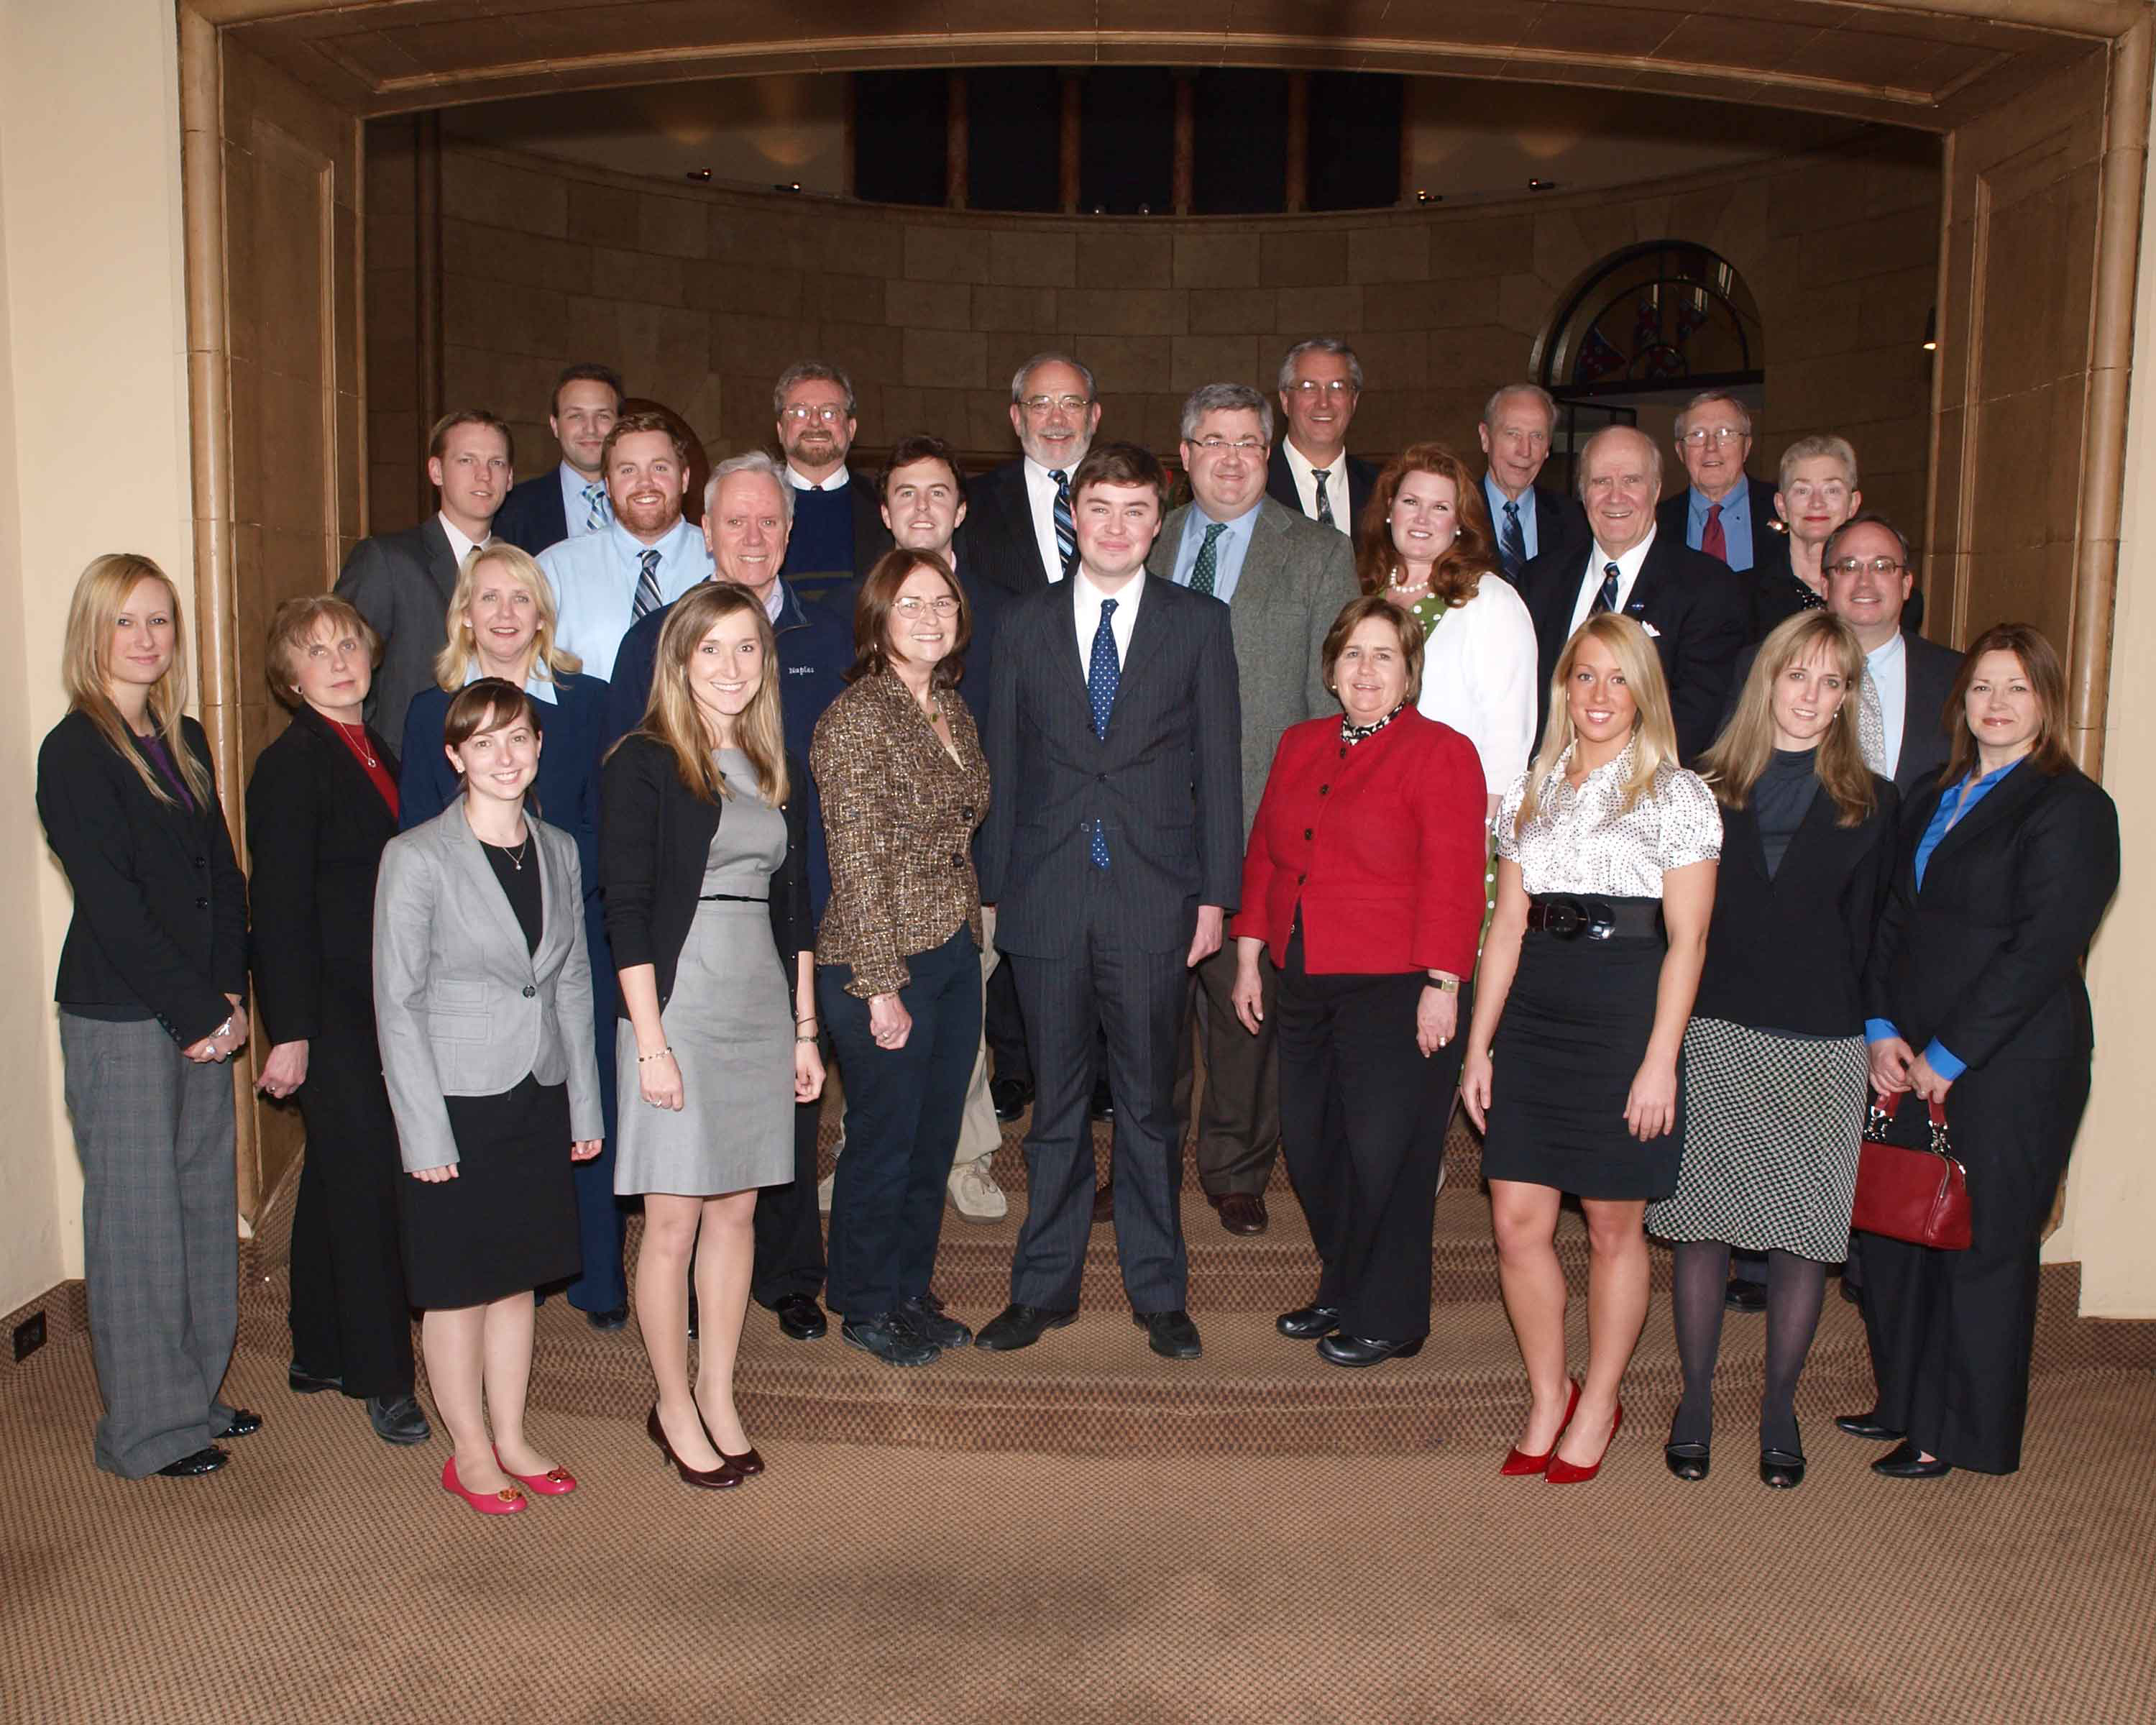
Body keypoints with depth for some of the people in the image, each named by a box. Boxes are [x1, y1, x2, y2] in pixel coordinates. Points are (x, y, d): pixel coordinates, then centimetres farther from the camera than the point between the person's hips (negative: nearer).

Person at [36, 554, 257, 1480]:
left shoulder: (184, 740, 11)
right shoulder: (74, 751, -10)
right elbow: (110, 902, -15)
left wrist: (231, 994, -1)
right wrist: (199, 1012, -14)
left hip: (201, 1015, 7)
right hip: (120, 1020, -7)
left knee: (205, 1197, 13)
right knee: (137, 1214, 2)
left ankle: (197, 1391, 28)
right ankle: (149, 1427, 15)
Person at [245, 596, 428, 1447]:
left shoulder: (375, 752, 13)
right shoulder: (292, 764, -12)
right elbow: (280, 906, -15)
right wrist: (288, 1032, -17)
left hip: (383, 1002, 8)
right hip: (331, 1009, -8)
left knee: (338, 1182, 16)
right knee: (366, 1185, -5)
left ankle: (319, 1355, 29)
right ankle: (382, 1378, 6)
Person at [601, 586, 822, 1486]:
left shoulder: (776, 771, 12)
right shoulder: (643, 762, -5)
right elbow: (626, 910, -10)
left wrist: (805, 1027, 12)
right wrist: (650, 1040, -14)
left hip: (762, 1010, 5)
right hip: (678, 1006, -5)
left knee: (736, 1209, 11)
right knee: (674, 1219, 2)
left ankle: (718, 1396, 23)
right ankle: (673, 1407, 17)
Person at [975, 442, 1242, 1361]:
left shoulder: (1200, 623, 4)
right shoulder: (1025, 623, 8)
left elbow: (1219, 766, 3)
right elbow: (1003, 765, 8)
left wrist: (1215, 894, -2)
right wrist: (996, 889, 4)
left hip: (1153, 898, -1)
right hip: (1047, 898, 1)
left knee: (1149, 1105, 8)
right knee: (1055, 1105, 10)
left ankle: (1157, 1292, 22)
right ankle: (1044, 1287, 23)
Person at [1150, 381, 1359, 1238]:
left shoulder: (1319, 555, 3)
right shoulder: (1145, 546, 12)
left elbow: (1334, 702, 0)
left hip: (1258, 820, -2)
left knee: (1246, 999, 4)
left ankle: (1236, 1170, 23)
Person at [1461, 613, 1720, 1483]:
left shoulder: (1677, 794, -1)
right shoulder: (1531, 791, 12)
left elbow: (1687, 939, -6)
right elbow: (1506, 925, 11)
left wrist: (1660, 1061, -13)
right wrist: (1478, 1045, 7)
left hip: (1626, 1015, -4)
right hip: (1534, 1014, 4)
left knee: (1613, 1224, 7)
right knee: (1518, 1220, 2)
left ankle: (1597, 1406, 24)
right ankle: (1548, 1398, 21)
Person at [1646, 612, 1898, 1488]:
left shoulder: (1871, 804, 7)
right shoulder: (1705, 789, 5)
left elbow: (1862, 934, 6)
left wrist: (1862, 1028, -2)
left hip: (1819, 1047, 0)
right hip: (1711, 1034, 0)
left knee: (1803, 1233, 5)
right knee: (1700, 1221, 4)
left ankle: (1779, 1406, 22)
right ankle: (1696, 1397, 20)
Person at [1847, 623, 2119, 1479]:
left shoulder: (2072, 806, -9)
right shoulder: (1934, 800, 15)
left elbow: (2042, 949, -16)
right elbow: (1894, 921, 11)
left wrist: (1947, 1055, -15)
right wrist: (1883, 1029, -3)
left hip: (2010, 1068, -7)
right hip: (1914, 1064, 7)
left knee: (1980, 1244, 3)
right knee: (1893, 1232, 11)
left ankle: (1959, 1434, 18)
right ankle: (1906, 1401, 28)